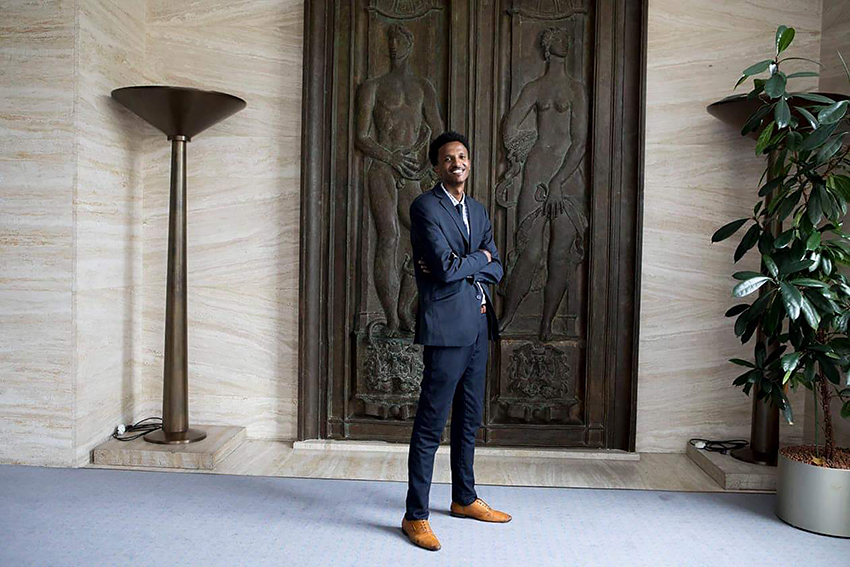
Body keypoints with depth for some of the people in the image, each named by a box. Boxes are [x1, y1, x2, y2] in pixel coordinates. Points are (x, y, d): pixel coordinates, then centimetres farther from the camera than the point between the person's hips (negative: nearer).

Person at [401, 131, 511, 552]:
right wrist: (478, 258, -1)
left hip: (478, 326, 8)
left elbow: (496, 270, 8)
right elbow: (445, 268, -19)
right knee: (431, 424, -4)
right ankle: (415, 516, 7)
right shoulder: (425, 207, -8)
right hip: (446, 327, -8)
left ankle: (465, 499, 32)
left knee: (469, 418, 17)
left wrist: (459, 266, -9)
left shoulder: (478, 210, 16)